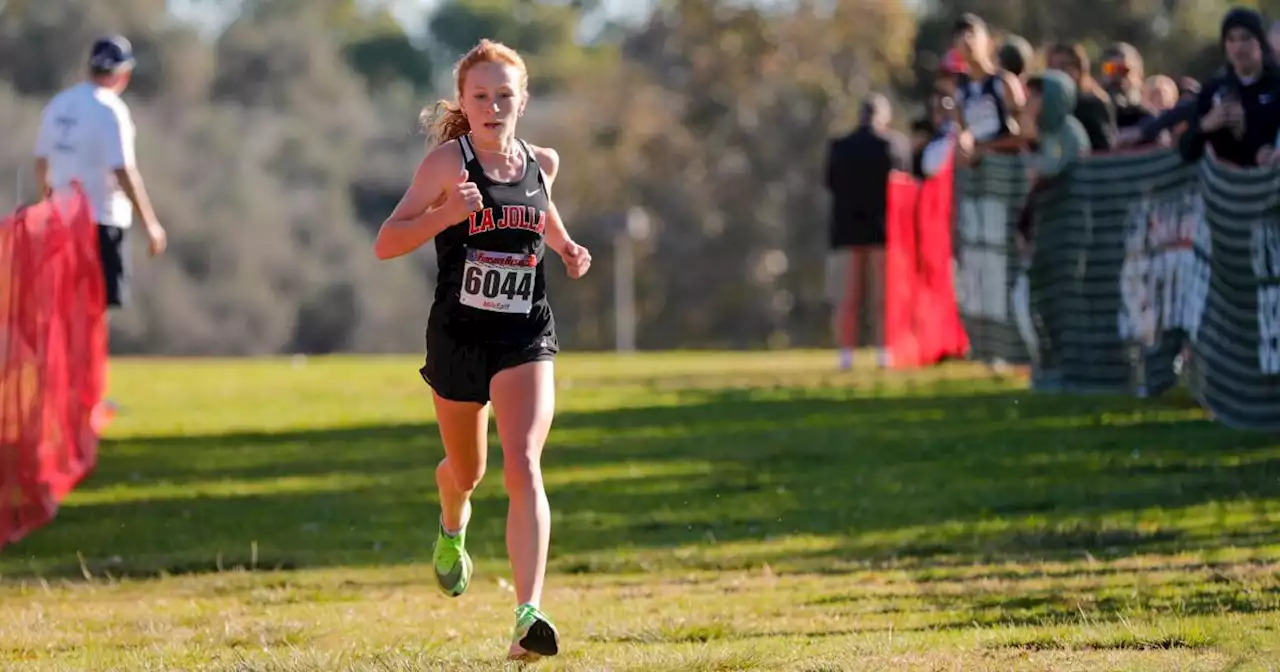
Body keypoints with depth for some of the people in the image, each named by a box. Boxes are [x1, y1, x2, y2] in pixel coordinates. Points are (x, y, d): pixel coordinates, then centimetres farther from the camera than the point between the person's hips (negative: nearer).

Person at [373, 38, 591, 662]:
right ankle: (452, 531, 59)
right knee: (466, 468, 20)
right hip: (458, 335, -1)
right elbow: (385, 244, -13)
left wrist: (567, 248, 9)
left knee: (523, 468, -19)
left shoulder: (542, 162, 3)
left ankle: (529, 617, -28)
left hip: (526, 336, 1)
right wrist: (446, 214, -29)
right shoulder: (448, 161, -9)